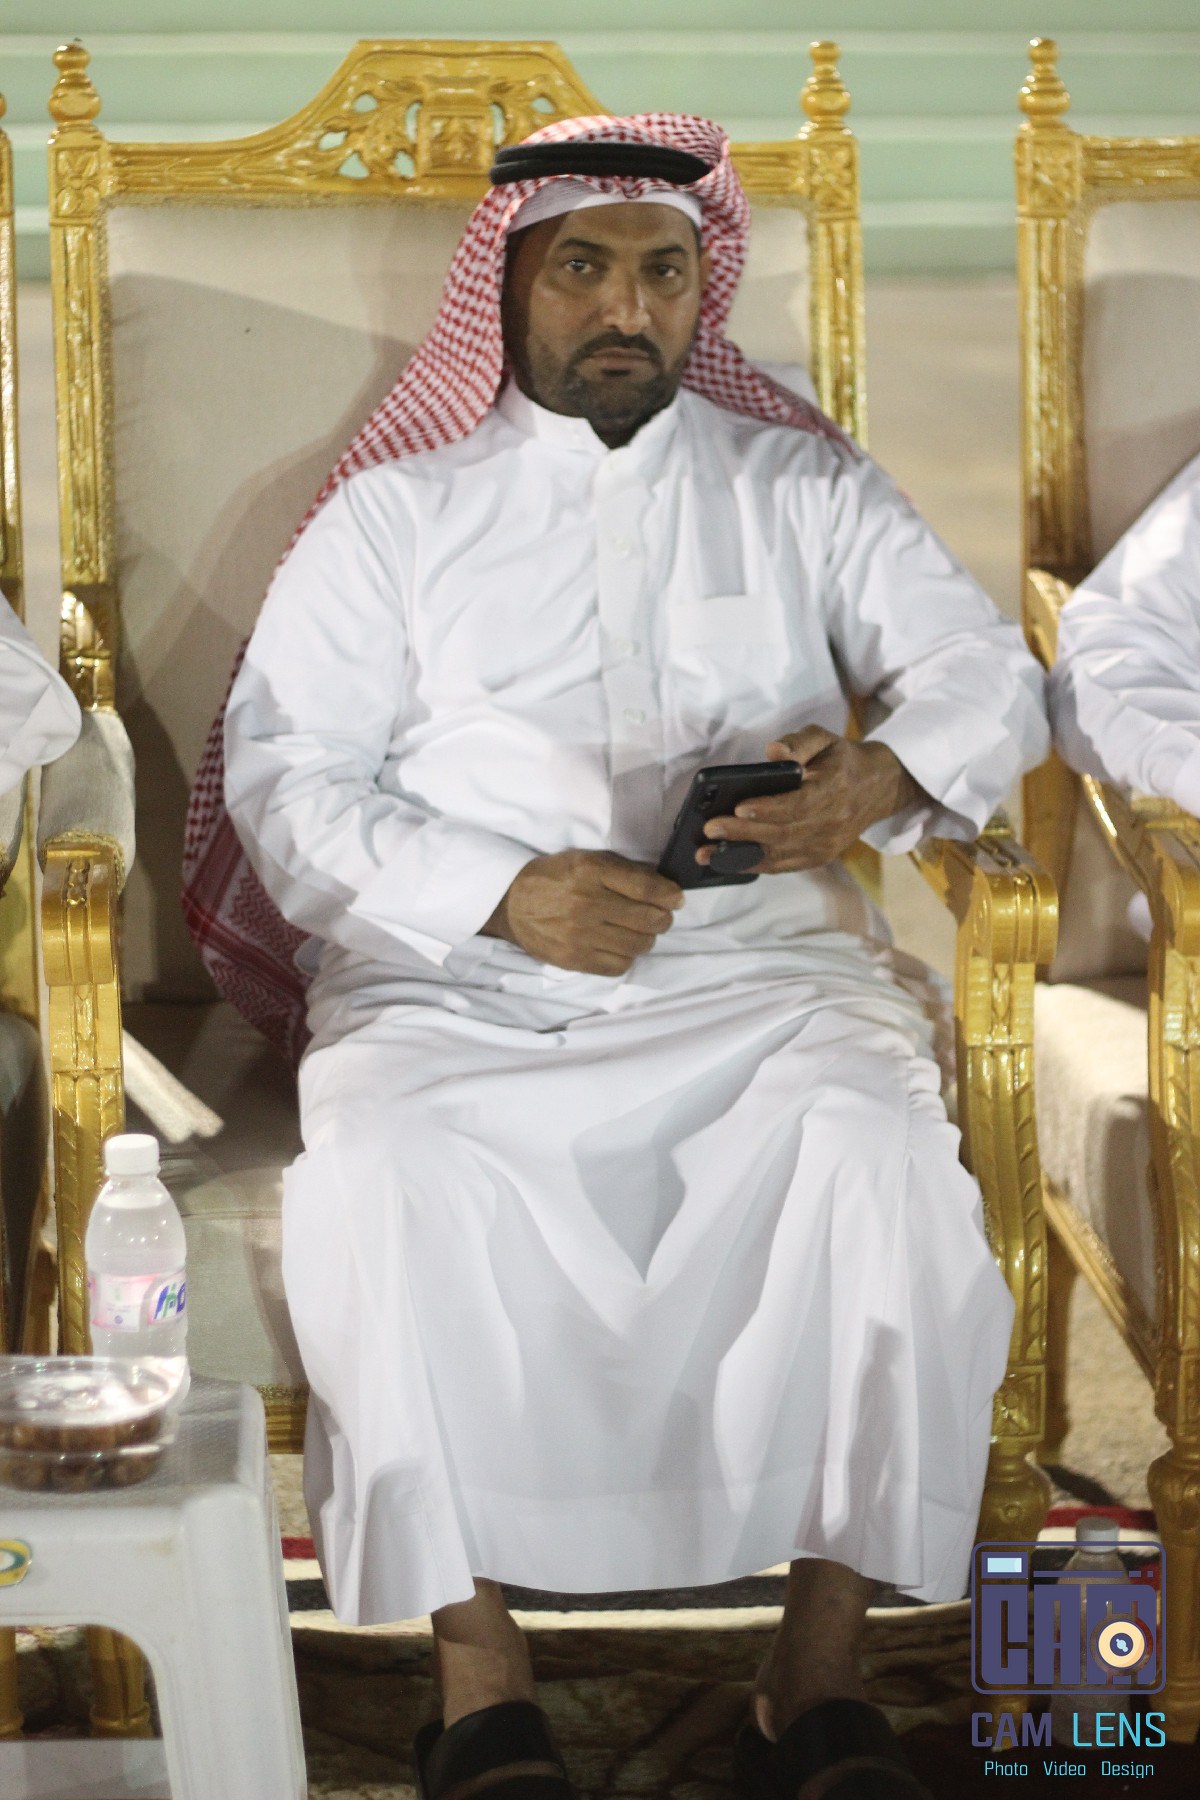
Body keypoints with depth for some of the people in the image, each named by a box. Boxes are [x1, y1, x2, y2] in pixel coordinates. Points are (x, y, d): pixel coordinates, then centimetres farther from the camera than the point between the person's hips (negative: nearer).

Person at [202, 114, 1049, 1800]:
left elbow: (987, 675, 9)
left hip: (758, 969, 1)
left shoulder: (803, 490, 19)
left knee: (881, 1161, -32)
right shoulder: (397, 512, 15)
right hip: (457, 979, 0)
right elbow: (286, 776, 5)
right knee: (379, 1183, -33)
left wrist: (878, 779, -16)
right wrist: (504, 894, -13)